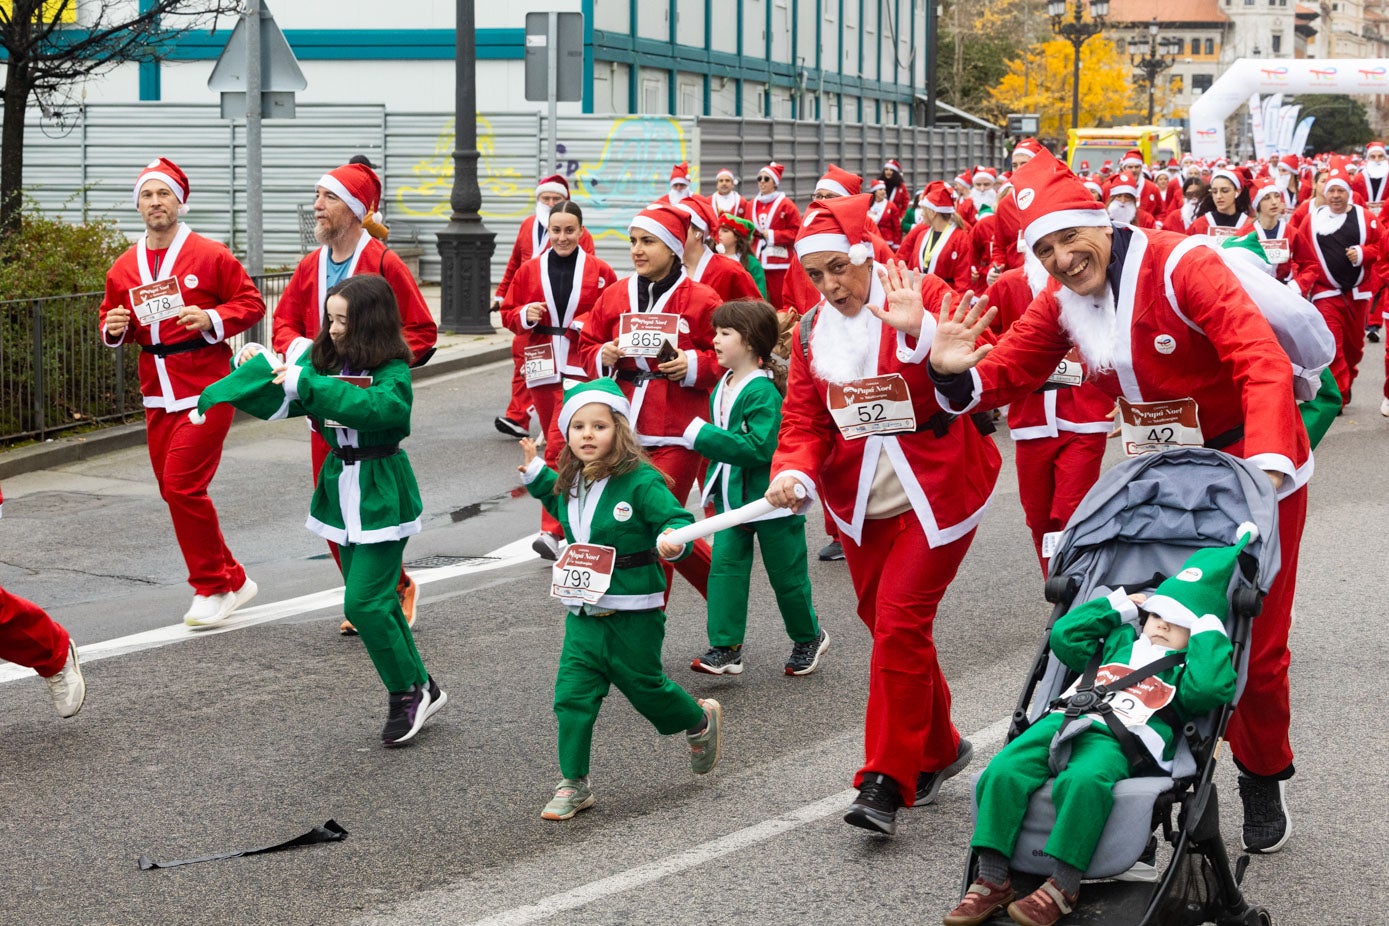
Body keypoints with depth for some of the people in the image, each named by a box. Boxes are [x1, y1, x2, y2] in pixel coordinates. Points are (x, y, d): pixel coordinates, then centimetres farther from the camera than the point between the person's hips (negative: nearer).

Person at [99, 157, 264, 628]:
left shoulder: (210, 255, -5)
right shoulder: (125, 267, 10)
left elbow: (251, 303, -2)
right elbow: (113, 329, 20)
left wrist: (212, 319, -18)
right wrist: (114, 328, -3)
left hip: (206, 390, -6)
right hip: (157, 394, 6)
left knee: (182, 486, -14)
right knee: (174, 491, 8)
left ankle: (215, 586, 1)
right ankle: (229, 581, 21)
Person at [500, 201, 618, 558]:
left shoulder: (599, 271, 1)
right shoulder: (530, 270, 8)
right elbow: (508, 314, 12)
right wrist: (526, 315, -9)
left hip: (580, 367, -4)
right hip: (542, 366, 4)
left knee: (561, 443, -16)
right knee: (557, 443, 11)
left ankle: (553, 529, -17)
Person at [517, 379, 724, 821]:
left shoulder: (640, 482, -17)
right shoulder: (571, 483, 5)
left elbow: (677, 520, -18)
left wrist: (672, 540, -40)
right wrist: (536, 474, 23)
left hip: (634, 614, -5)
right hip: (583, 613, 5)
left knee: (644, 686, 12)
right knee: (572, 696, -3)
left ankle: (701, 721, 43)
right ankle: (573, 784, 7)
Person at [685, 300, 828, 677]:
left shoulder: (763, 392, -21)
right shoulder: (721, 388, 7)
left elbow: (760, 447, -29)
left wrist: (704, 436, -28)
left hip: (770, 498, -7)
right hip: (732, 497, 8)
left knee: (786, 573, 6)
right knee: (725, 565, -3)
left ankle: (808, 638, 28)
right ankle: (725, 648, -1)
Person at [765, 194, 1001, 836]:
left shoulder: (926, 298, -11)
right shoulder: (812, 332, 6)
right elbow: (804, 420, 4)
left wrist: (921, 332, -37)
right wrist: (794, 473, -16)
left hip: (935, 494, -6)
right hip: (861, 502, 6)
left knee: (900, 623, -13)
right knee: (884, 622, 13)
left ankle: (886, 781, -7)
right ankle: (938, 750, 33)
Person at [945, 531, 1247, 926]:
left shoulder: (1189, 668, 18)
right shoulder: (1119, 639, 35)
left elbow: (1212, 685, -5)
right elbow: (1064, 635, 30)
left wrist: (1209, 628, 6)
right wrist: (1119, 605, 31)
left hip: (1118, 741, -5)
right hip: (1064, 721, 5)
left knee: (1083, 781, -41)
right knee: (1003, 773, -24)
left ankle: (1063, 886, -35)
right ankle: (992, 881, -22)